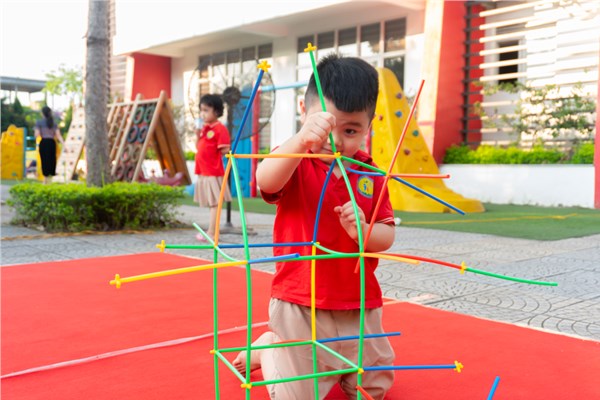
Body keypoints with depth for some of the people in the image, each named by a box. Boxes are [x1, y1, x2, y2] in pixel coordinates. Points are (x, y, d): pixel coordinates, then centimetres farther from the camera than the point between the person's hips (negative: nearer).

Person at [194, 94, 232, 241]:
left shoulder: (220, 128, -11)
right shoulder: (204, 128, 14)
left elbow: (225, 150, -12)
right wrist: (198, 136, 6)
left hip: (213, 173, -9)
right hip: (203, 172, 9)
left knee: (214, 203, -4)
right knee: (211, 203, 14)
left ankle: (211, 233, -1)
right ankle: (213, 232, 21)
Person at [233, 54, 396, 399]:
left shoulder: (371, 173, 1)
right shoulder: (295, 163, -11)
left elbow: (387, 235, 3)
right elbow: (266, 182, -35)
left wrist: (363, 231, -20)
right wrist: (301, 140, -53)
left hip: (360, 305, 5)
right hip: (300, 304, -4)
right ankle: (268, 348, 31)